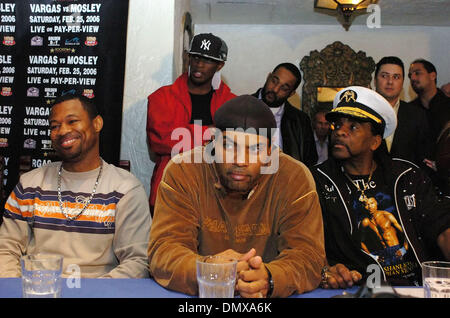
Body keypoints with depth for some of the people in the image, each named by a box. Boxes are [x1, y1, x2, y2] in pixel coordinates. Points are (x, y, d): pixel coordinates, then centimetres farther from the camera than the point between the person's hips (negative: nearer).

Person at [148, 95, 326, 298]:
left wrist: (269, 279, -33)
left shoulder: (295, 178, -8)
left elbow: (307, 254, -13)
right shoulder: (181, 172, -8)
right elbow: (164, 249, -13)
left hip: (266, 294, 0)